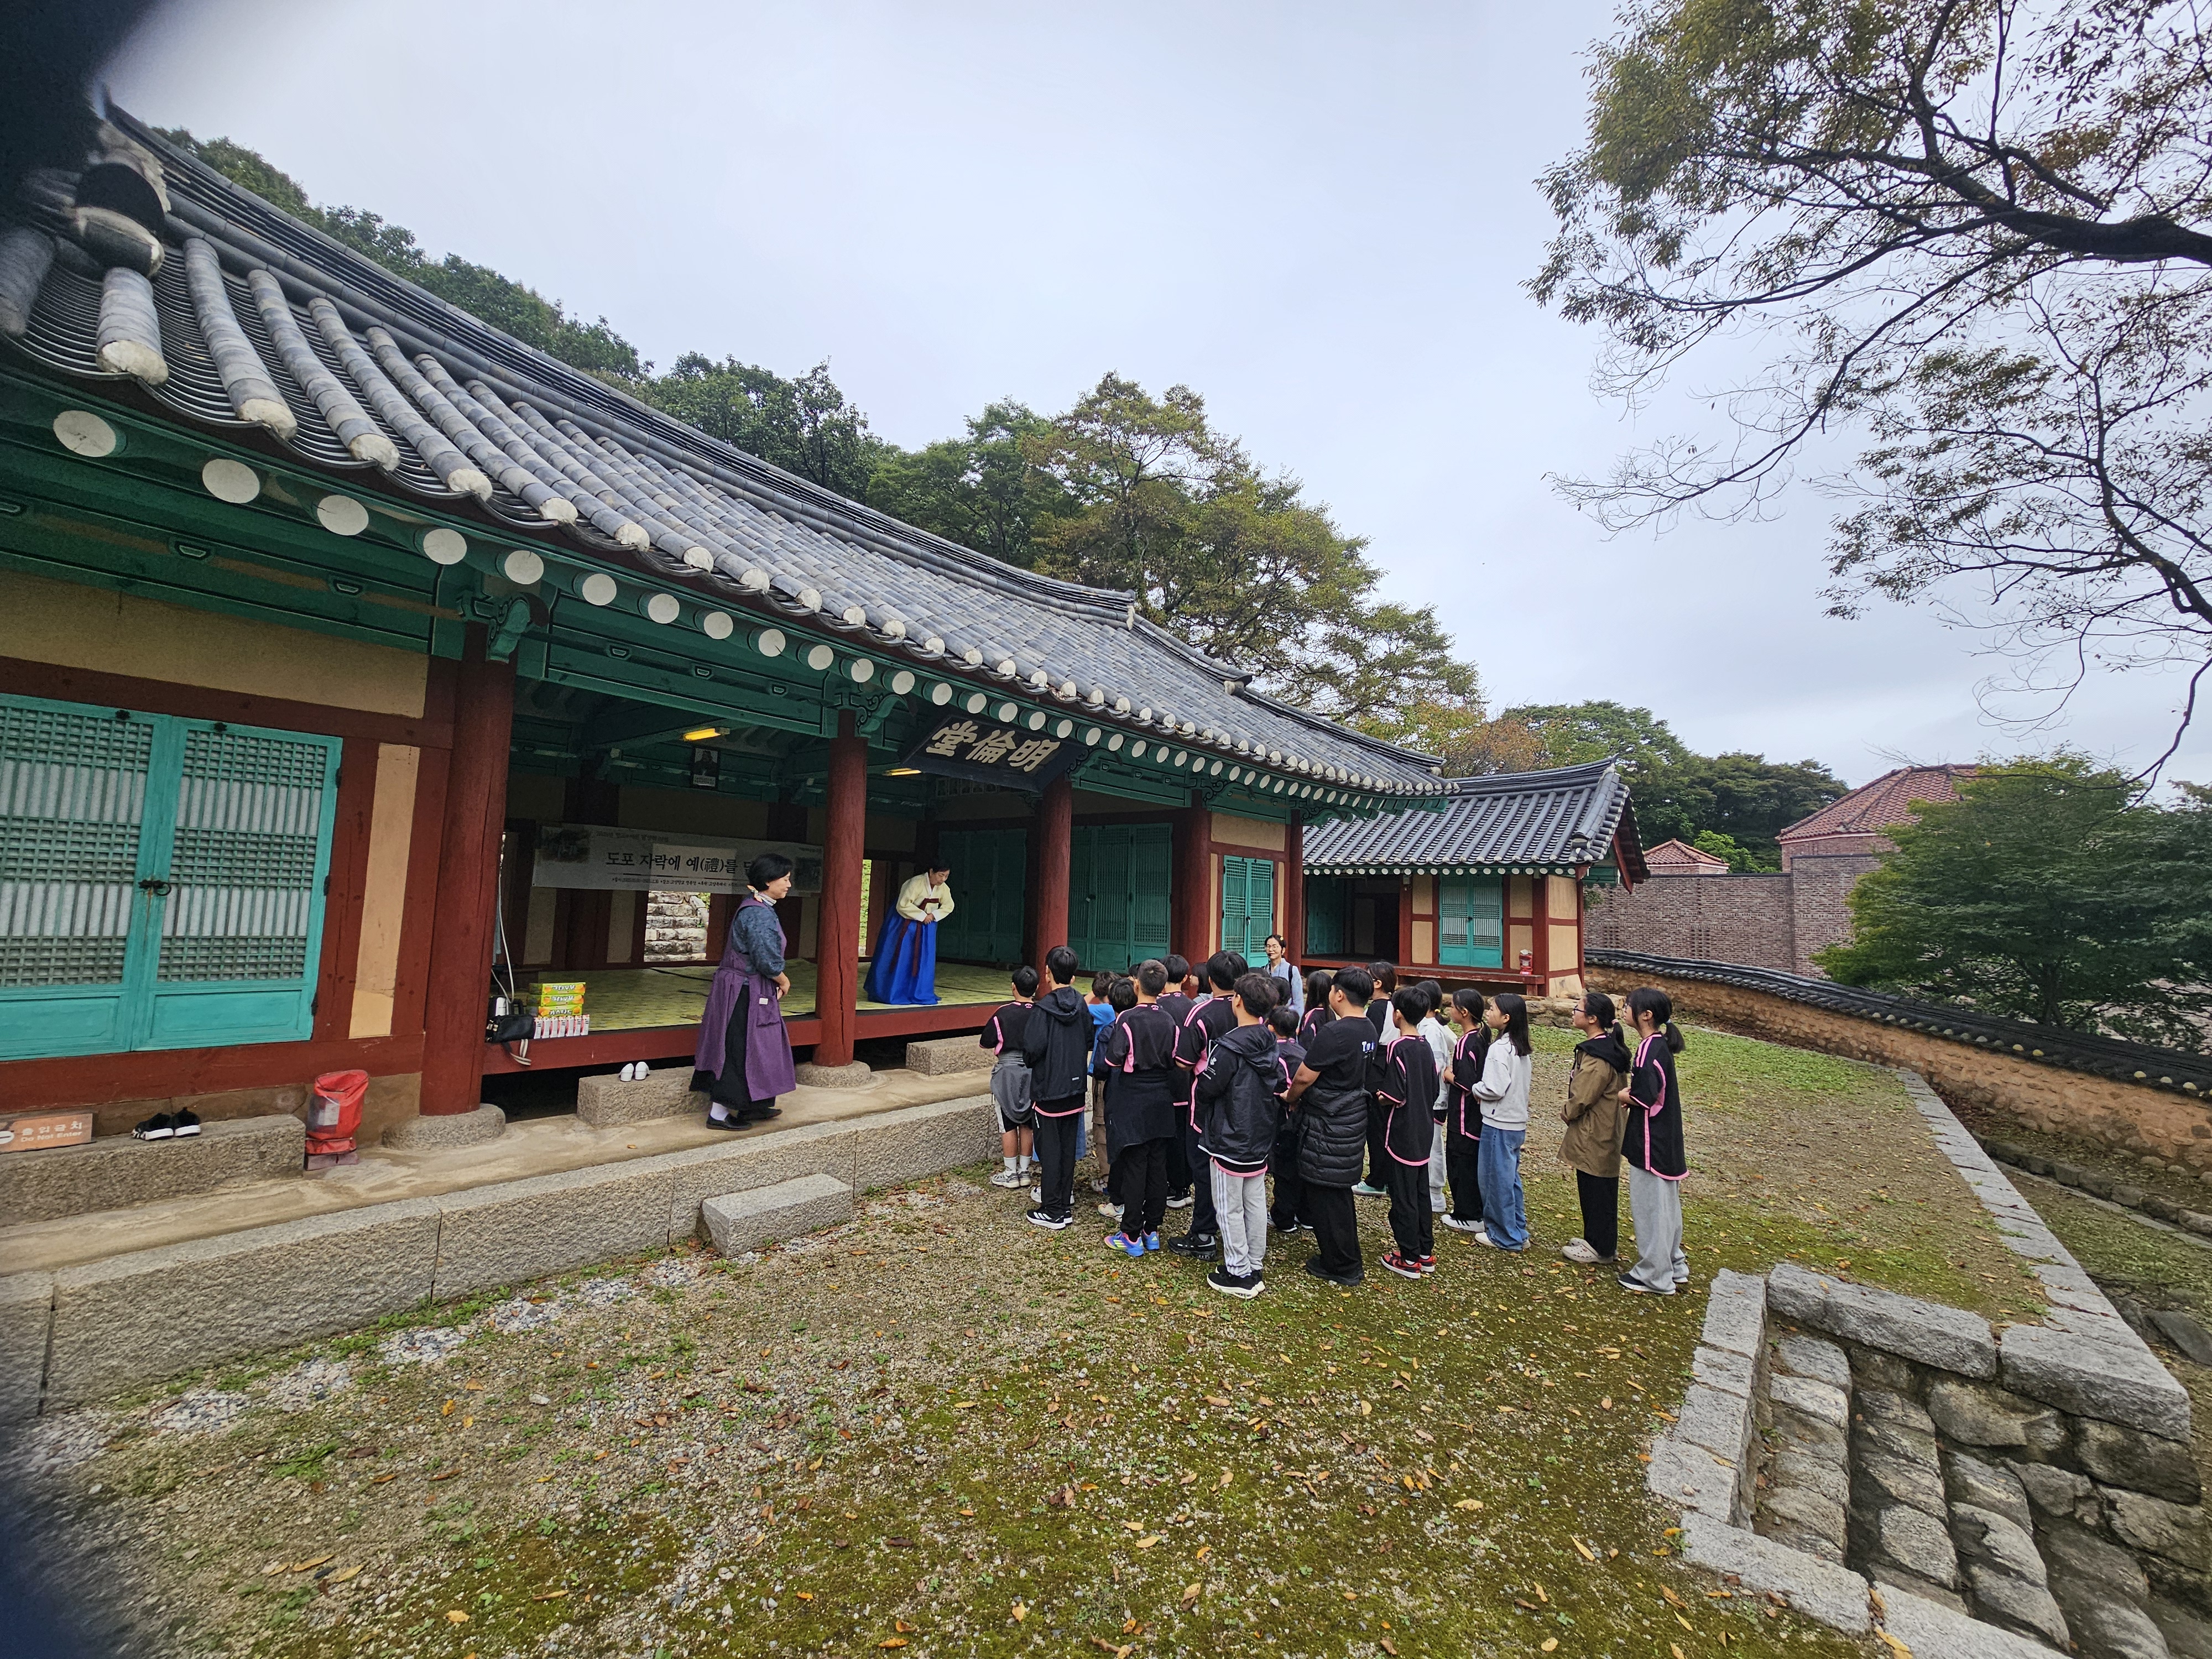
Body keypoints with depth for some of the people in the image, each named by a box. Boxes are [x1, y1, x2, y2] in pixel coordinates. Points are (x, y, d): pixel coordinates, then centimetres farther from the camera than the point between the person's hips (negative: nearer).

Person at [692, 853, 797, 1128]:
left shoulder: (754, 908, 11)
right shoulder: (759, 914, -22)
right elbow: (768, 960, -25)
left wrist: (777, 982, 9)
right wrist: (784, 982, -7)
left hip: (747, 991, 10)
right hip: (746, 994, -10)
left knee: (751, 1049, 17)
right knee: (740, 1051, 1)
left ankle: (751, 1107, 28)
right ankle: (718, 1114, 12)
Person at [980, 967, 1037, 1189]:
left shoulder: (1003, 1014, -15)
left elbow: (985, 1042, -7)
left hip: (1008, 1072, -3)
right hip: (1033, 1073, 3)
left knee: (1008, 1125, 8)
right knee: (1027, 1124, 13)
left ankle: (1011, 1173, 15)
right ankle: (1024, 1171, 21)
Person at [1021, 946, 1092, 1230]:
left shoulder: (1044, 1008, -19)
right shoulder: (1081, 1004, 0)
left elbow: (1033, 1048, -22)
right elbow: (1088, 1039, 8)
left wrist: (1029, 1060, -1)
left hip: (1048, 1089, -6)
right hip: (1075, 1086, 6)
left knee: (1050, 1148, 4)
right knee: (1068, 1146, 15)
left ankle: (1053, 1211, 10)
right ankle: (1065, 1202, 25)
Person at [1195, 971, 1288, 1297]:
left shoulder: (1229, 1047, -23)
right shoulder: (1270, 1045, 0)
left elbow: (1204, 1092, -18)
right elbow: (1282, 1086, 9)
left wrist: (1202, 1075, 1)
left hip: (1230, 1142, -7)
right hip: (1261, 1140, 8)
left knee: (1230, 1209, 6)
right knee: (1256, 1203, 16)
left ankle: (1239, 1274, 15)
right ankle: (1255, 1268, 28)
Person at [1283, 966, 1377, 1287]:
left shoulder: (1334, 1033, -25)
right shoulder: (1369, 1031, 3)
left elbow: (1304, 1077, -20)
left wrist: (1291, 1099, 1)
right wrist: (1301, 1097, 15)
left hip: (1328, 1125, -9)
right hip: (1353, 1119, 9)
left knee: (1326, 1194, 6)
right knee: (1339, 1191, 22)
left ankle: (1342, 1267, 18)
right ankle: (1346, 1257, 35)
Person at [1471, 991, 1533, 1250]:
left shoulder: (1499, 1048, -21)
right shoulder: (1520, 1047, 7)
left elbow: (1494, 1089, -24)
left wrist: (1474, 1088, -8)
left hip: (1499, 1124, -9)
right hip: (1517, 1122, 9)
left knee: (1496, 1179, 5)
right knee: (1511, 1177, 19)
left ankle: (1504, 1236, 15)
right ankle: (1518, 1232, 28)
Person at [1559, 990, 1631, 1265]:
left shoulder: (1597, 1056, -26)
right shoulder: (1609, 1046, 6)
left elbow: (1581, 1097, -22)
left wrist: (1566, 1114, -3)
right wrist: (1571, 1112, 9)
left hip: (1594, 1137, -10)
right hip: (1601, 1132, 10)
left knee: (1596, 1191, 4)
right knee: (1597, 1190, 20)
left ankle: (1599, 1248, 18)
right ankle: (1596, 1240, 32)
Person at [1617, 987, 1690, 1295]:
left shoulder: (1650, 1050, -23)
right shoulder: (1660, 1044, 7)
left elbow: (1645, 1098, -25)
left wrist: (1623, 1097, -7)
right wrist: (1631, 1093, -1)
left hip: (1651, 1142, -10)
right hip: (1665, 1140, 10)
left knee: (1650, 1206, 4)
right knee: (1665, 1205, 21)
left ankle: (1655, 1277, 16)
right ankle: (1673, 1266, 35)